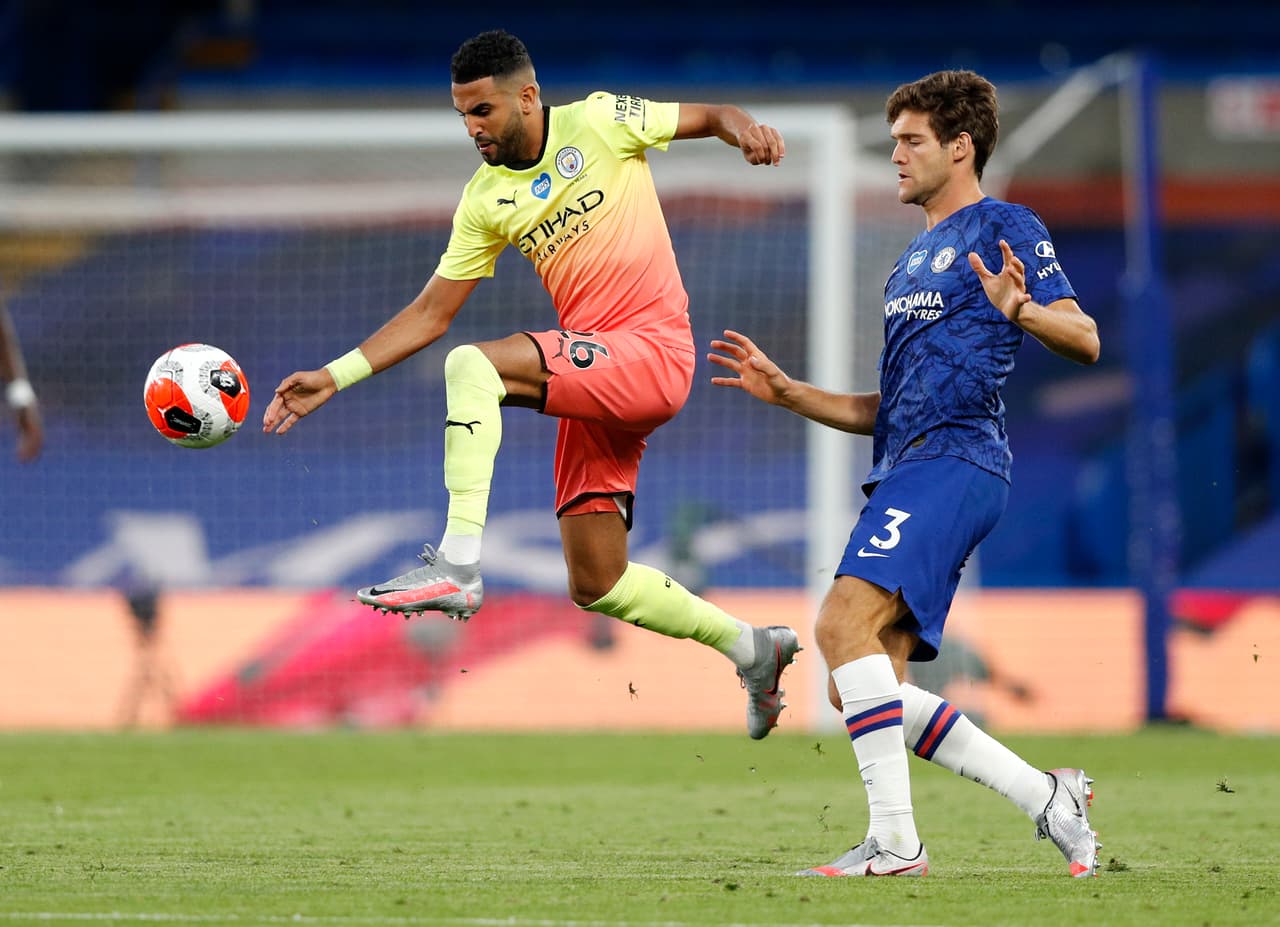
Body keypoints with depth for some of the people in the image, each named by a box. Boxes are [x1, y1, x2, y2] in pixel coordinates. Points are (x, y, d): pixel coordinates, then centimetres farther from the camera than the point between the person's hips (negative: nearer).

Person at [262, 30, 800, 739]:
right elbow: (431, 313, 13)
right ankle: (753, 649, 23)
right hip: (593, 380, 7)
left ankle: (457, 564, -28)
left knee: (472, 365, -26)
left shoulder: (600, 122, -3)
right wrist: (334, 376, 5)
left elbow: (710, 116, 6)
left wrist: (744, 128, -19)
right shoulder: (484, 200, 11)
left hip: (652, 353, -7)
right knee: (597, 585, 3)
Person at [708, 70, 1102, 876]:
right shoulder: (913, 263, 28)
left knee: (844, 621, -26)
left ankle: (895, 838, -26)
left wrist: (1021, 310, -30)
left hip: (953, 461, -10)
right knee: (859, 692, 2)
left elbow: (1085, 340, -10)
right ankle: (1047, 798, 7)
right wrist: (785, 391, 21)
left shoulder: (1004, 228, 2)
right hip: (909, 473, 10)